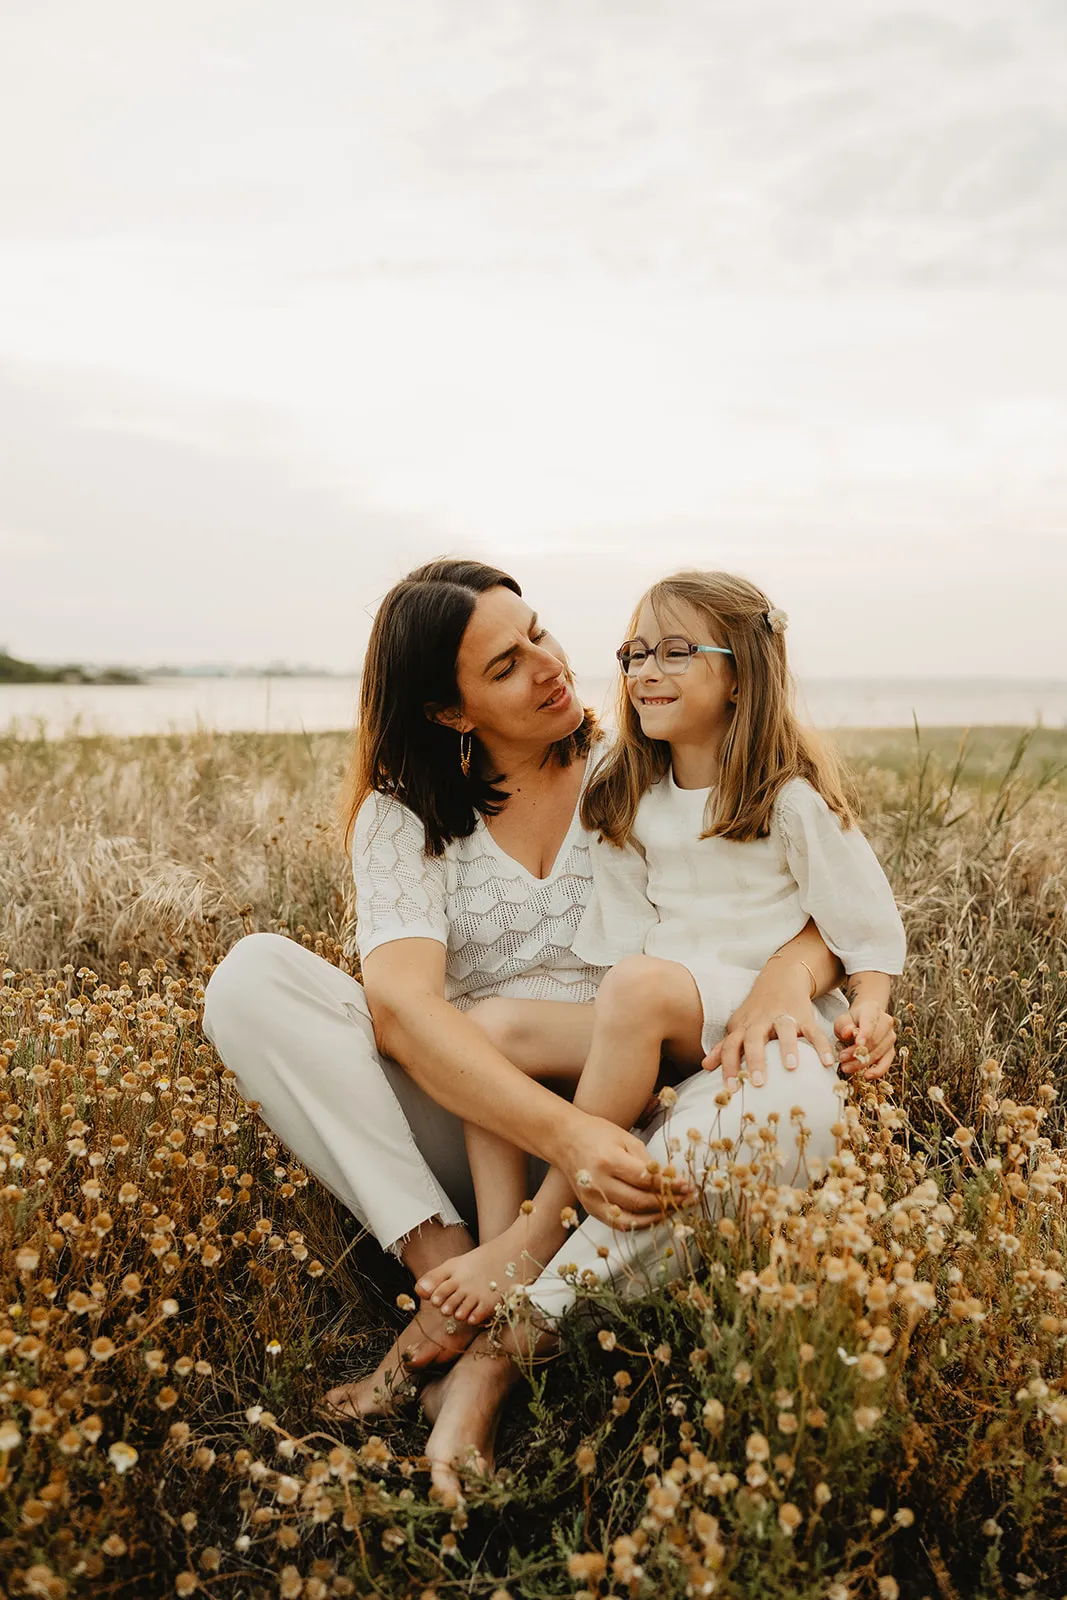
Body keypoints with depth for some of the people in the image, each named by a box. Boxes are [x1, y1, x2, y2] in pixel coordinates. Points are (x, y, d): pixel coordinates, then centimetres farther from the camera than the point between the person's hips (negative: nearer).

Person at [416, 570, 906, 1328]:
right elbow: (615, 936, 10)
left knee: (638, 985, -37)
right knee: (489, 1024, -14)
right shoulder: (636, 804, 13)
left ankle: (540, 1233, -27)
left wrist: (867, 1008, -15)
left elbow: (868, 920, -2)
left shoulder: (793, 798, -3)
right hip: (662, 1027, 6)